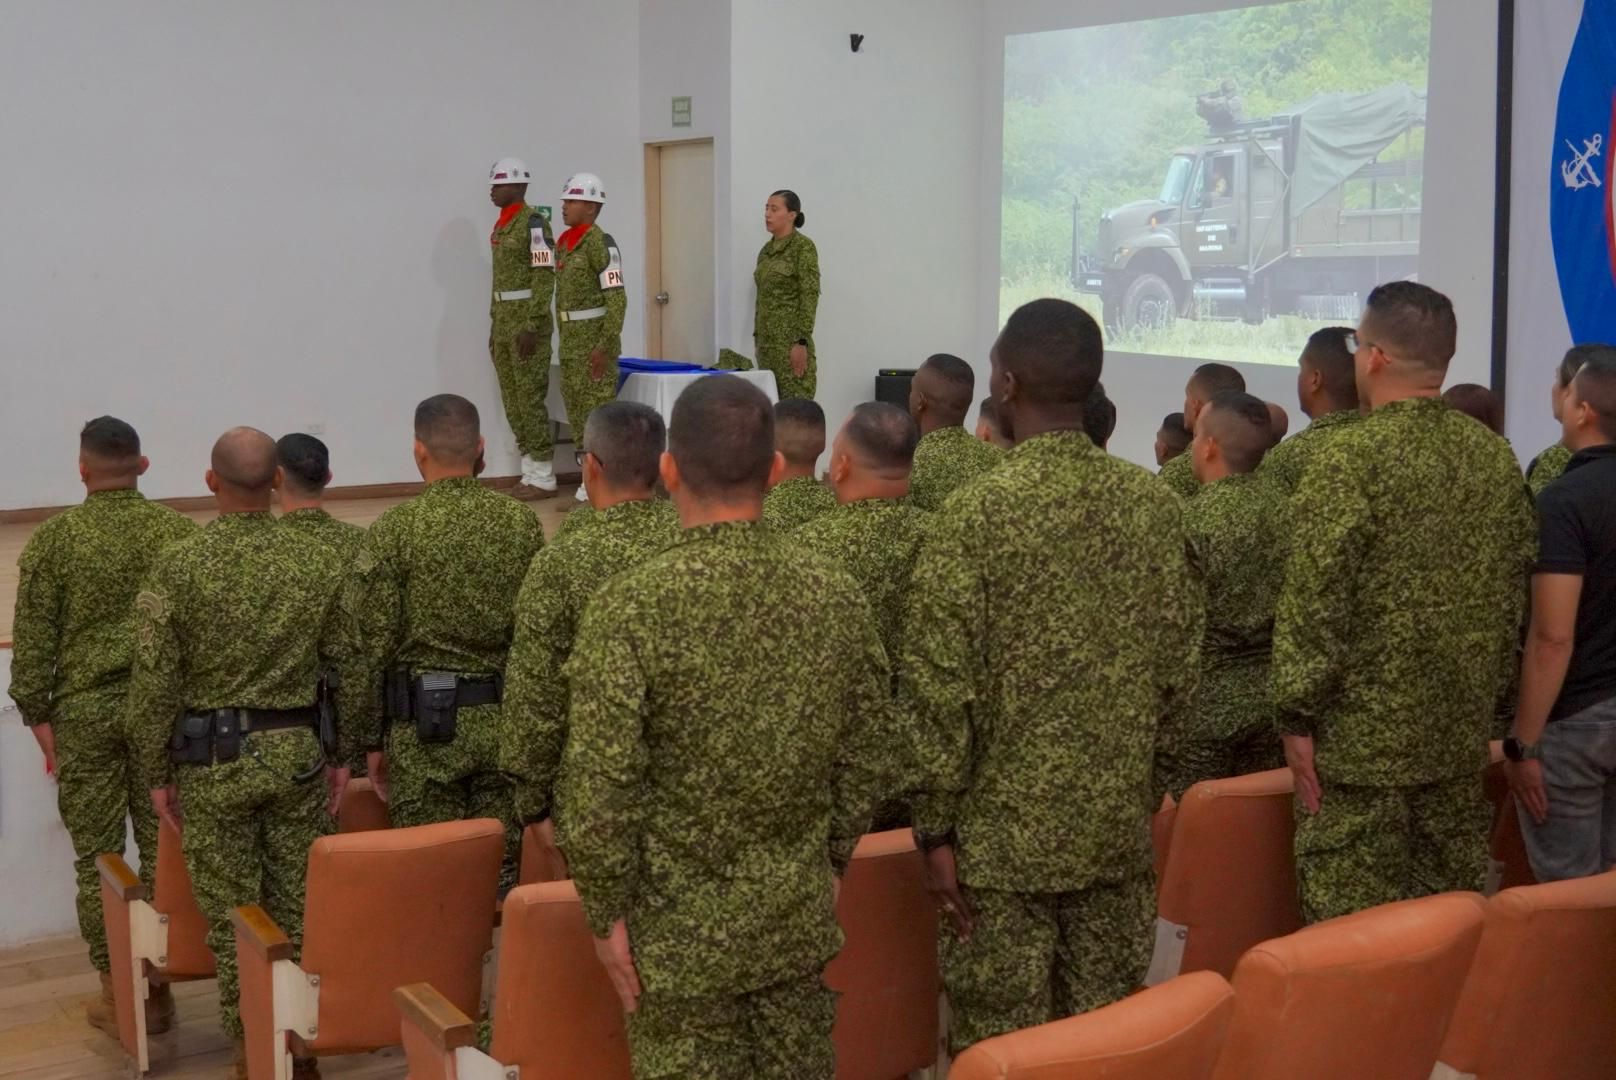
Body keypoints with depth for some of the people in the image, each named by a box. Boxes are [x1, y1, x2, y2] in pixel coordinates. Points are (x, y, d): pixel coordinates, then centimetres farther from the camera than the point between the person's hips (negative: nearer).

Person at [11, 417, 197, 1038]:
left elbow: (33, 638, -3)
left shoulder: (53, 539, -4)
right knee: (163, 851, 7)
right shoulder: (178, 531, -1)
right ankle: (158, 989, 12)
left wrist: (37, 714, 6)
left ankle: (116, 994, 11)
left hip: (84, 710, -1)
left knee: (97, 856, 7)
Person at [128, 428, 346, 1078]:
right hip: (298, 754, 2)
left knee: (232, 915, 8)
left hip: (212, 761, -2)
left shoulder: (176, 567, -10)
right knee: (299, 909, 11)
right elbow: (346, 667, 0)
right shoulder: (322, 562, -4)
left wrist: (157, 773, 2)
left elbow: (154, 682, -8)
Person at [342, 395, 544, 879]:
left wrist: (368, 740, 1)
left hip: (425, 724, -3)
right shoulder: (521, 522, 0)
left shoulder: (395, 529, -9)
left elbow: (370, 647, -9)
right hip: (504, 721, 3)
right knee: (504, 868, 10)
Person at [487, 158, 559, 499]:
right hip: (503, 321, 9)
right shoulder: (501, 225, 15)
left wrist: (531, 327, -22)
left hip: (528, 322, -9)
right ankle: (530, 472, 16)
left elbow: (545, 278, -18)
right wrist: (494, 327, 19)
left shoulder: (534, 222, -13)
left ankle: (544, 478, -1)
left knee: (531, 398, -7)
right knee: (512, 401, 10)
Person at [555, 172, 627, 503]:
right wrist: (565, 342, 17)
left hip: (595, 337, -9)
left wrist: (605, 346, -23)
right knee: (576, 410, 11)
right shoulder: (564, 243, 13)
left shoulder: (600, 243, -14)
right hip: (571, 339, 9)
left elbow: (617, 298, -18)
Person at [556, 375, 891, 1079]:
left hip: (681, 929, -4)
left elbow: (599, 788, -17)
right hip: (802, 915, 4)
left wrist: (608, 912, -5)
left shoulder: (632, 606, -18)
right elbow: (863, 761, 5)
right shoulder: (836, 597, -4)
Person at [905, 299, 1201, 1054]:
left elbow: (942, 691, -15)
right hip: (1120, 823, 5)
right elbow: (1180, 665, 6)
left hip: (1003, 831, -5)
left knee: (1002, 1046, 5)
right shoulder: (1156, 504, 0)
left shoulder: (975, 513, -15)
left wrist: (936, 826, -6)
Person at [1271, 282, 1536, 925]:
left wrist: (1298, 716, -9)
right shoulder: (1495, 456, 5)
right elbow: (1515, 589, 12)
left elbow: (1313, 603, -17)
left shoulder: (1348, 461, -15)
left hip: (1361, 739, -7)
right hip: (1462, 731, 7)